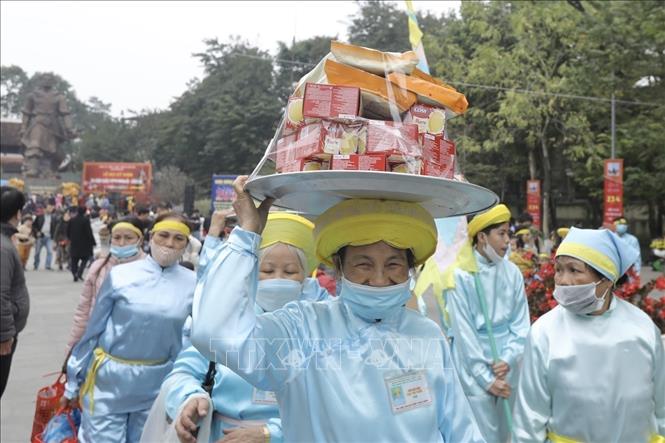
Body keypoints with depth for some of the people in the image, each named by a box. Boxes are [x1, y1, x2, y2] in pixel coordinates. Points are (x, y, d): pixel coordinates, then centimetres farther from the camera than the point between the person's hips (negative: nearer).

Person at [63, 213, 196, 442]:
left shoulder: (193, 284, -4)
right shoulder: (120, 275, -8)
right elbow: (93, 329, -1)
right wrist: (73, 381, 4)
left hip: (157, 386, 2)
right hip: (109, 379, -1)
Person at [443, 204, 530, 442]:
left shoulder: (513, 273, 1)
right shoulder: (461, 275, -13)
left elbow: (521, 323, 5)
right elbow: (463, 331, -10)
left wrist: (508, 359, -8)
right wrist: (485, 377, -10)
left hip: (506, 365, 5)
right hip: (474, 366, -4)